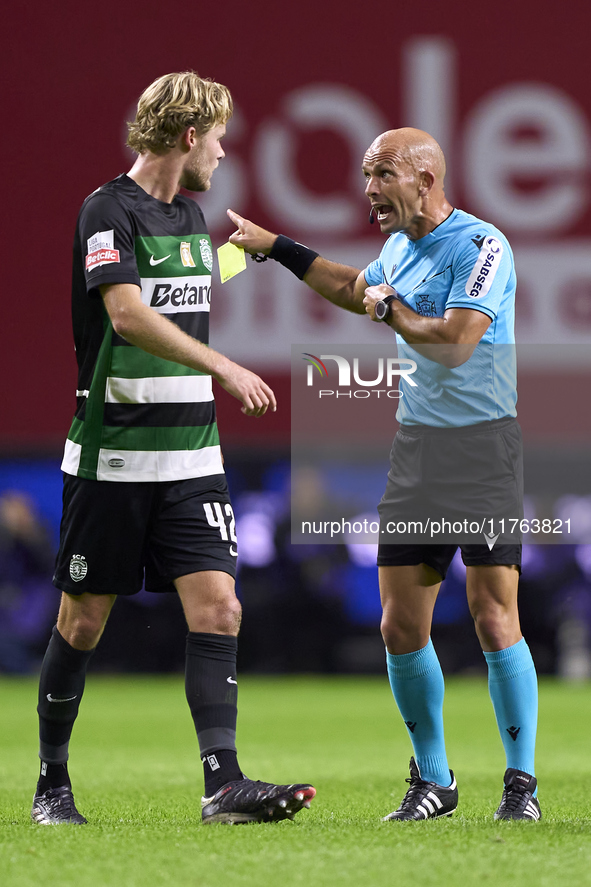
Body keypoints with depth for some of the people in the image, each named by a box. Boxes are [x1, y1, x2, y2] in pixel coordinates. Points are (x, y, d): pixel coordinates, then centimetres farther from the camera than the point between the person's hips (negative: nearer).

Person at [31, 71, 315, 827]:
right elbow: (128, 314, -26)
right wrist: (222, 366, -32)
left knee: (217, 608, -7)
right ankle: (52, 784, 17)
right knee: (84, 621, 3)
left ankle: (223, 783, -13)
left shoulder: (190, 216, 14)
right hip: (111, 456, -7)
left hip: (189, 456, 7)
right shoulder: (109, 211, -12)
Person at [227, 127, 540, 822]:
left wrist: (390, 308, -9)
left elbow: (453, 343, -23)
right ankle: (432, 781, 16)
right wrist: (274, 248, 34)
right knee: (401, 626, 3)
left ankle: (521, 783, -2)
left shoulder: (480, 246, -13)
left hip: (485, 445, -8)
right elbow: (358, 290, 35)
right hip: (416, 448, 8)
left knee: (493, 619, -11)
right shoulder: (401, 244, 13)